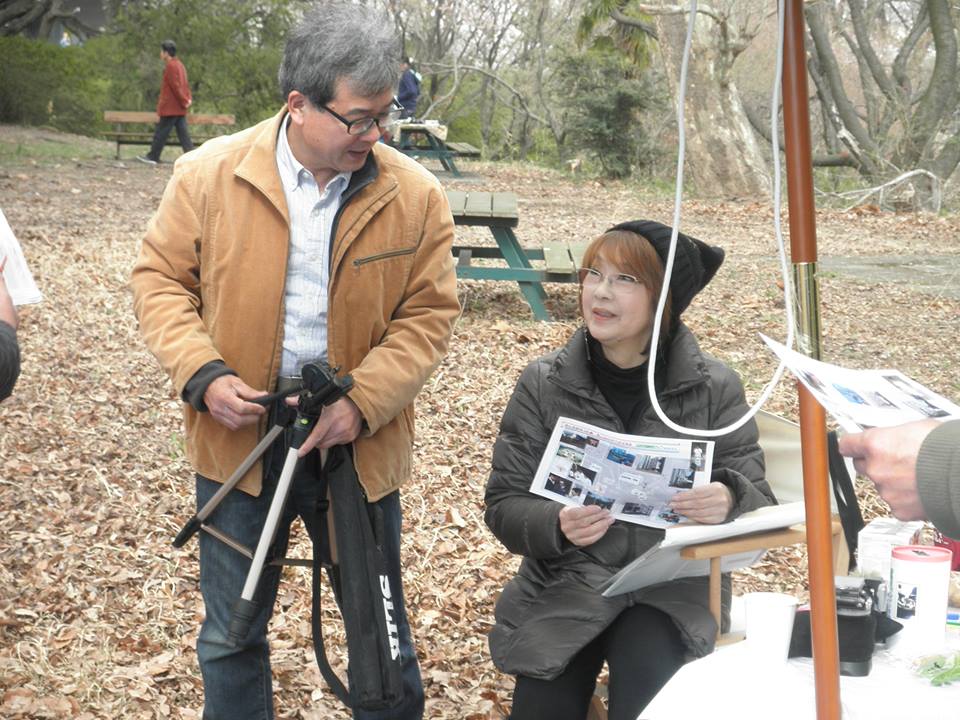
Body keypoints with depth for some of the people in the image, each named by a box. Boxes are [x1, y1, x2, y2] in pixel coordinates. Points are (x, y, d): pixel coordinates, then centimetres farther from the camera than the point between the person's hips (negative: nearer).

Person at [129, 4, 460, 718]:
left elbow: (428, 314, -4)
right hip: (238, 439, 1)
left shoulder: (415, 195, -7)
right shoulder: (209, 175, -8)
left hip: (359, 446, 0)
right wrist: (202, 373, -15)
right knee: (231, 633, 17)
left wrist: (362, 402, -17)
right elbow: (161, 278, 0)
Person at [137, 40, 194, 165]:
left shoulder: (170, 66, -14)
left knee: (161, 133, -1)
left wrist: (184, 101, -14)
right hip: (180, 109, 9)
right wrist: (188, 99, 8)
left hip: (170, 108, -9)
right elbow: (185, 84, 16)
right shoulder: (179, 65, 16)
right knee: (183, 133, 5)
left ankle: (152, 157, 5)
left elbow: (176, 86, -18)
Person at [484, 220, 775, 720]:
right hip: (566, 584, 2)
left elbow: (758, 500, 0)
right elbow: (504, 506, 0)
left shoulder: (714, 388, -2)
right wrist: (556, 525, -22)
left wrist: (729, 503, -24)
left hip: (673, 588, -2)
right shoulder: (543, 384, 0)